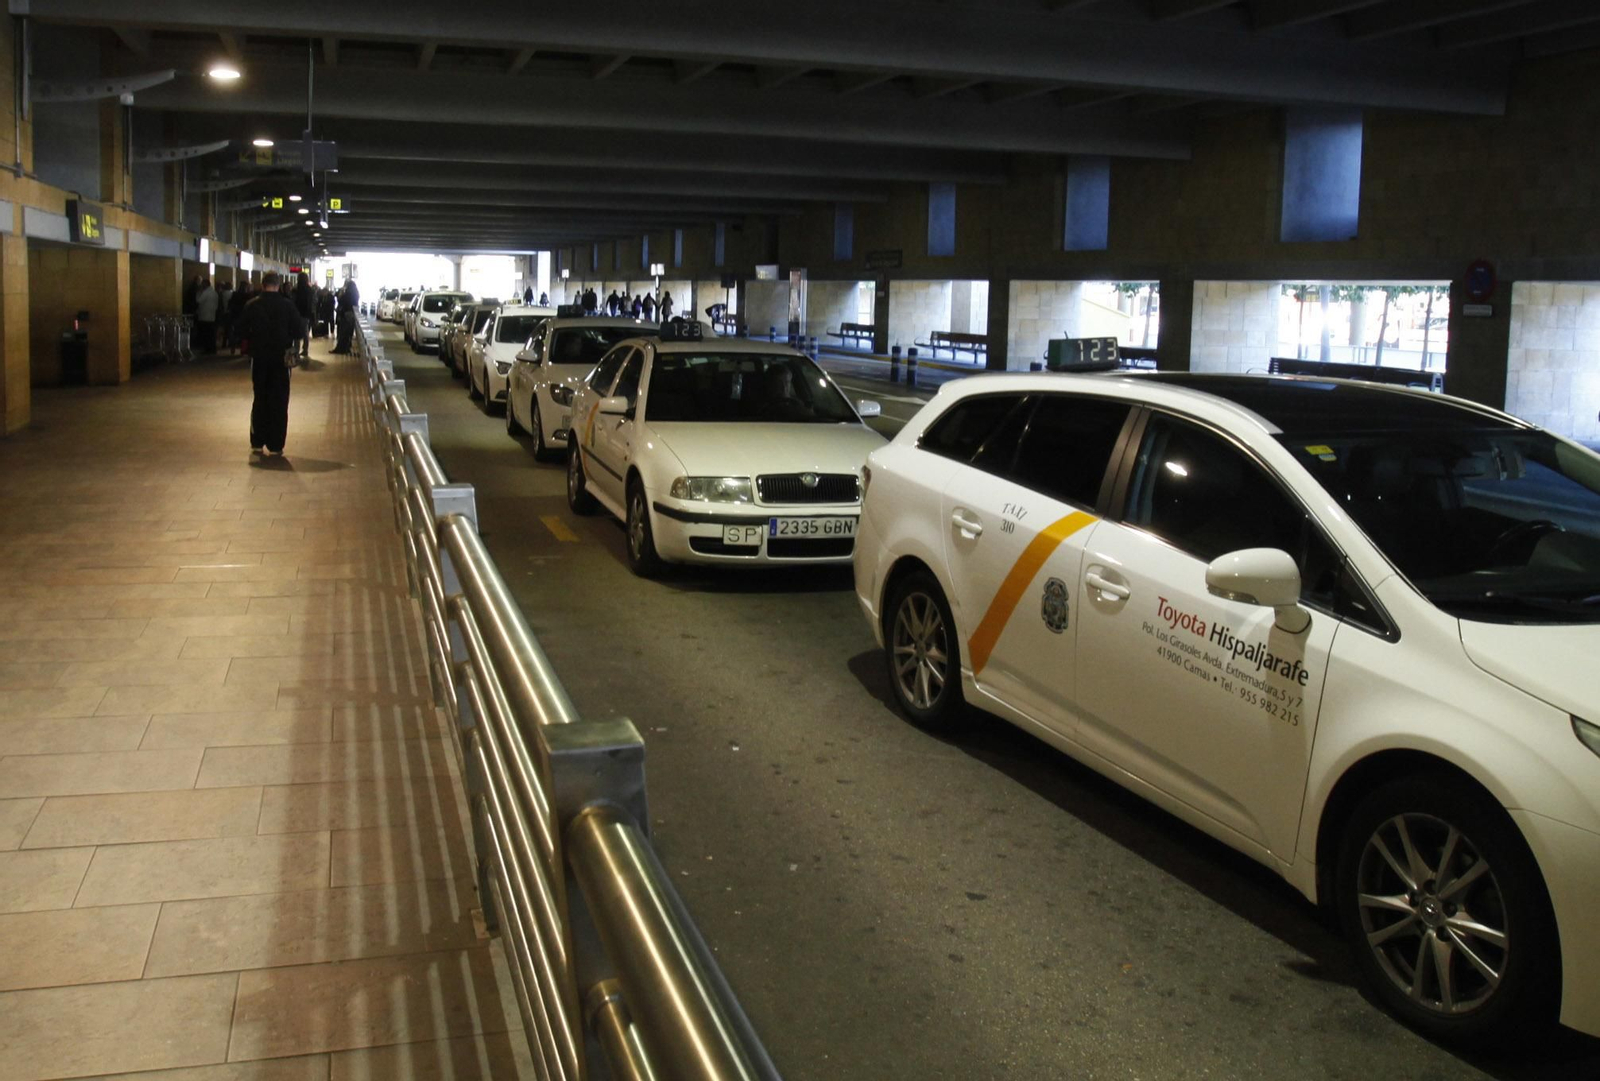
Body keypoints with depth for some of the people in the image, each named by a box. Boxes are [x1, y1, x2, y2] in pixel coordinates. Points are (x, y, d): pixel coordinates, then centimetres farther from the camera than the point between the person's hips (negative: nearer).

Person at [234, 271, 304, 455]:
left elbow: (243, 333, 2)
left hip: (259, 358, 2)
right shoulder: (287, 305, -6)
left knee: (260, 400, 13)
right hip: (281, 358, -2)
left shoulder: (252, 306, -2)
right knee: (279, 402, 4)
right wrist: (293, 351, 10)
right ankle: (275, 445, 2)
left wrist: (250, 349, 17)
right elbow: (298, 333, -5)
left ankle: (257, 443, 14)